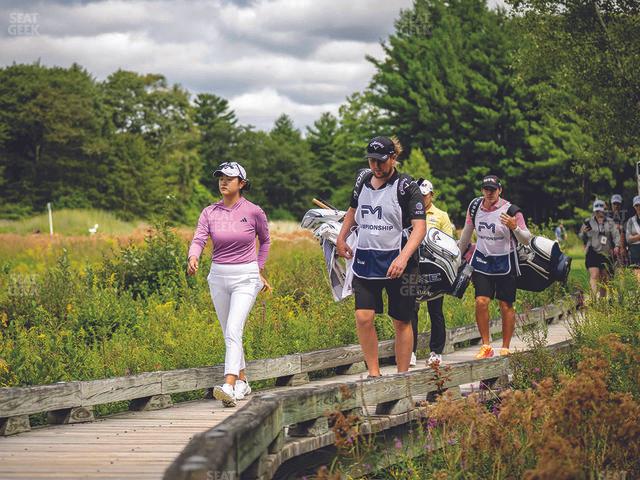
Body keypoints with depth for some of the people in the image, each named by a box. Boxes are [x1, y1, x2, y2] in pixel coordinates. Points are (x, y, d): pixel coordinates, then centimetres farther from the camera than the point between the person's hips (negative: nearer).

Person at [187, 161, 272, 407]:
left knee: (233, 331, -19)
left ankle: (229, 387, -30)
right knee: (229, 334, 13)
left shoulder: (253, 212, -4)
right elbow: (199, 239, -11)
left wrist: (259, 270, 12)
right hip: (218, 276, 4)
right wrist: (193, 258, -32)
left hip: (246, 278, -4)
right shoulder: (210, 212, 2)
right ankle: (242, 381, 29)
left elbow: (265, 241, 13)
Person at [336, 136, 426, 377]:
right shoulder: (363, 179, 9)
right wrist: (341, 237, 21)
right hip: (365, 260, 4)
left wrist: (402, 258, -29)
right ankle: (374, 373, 1)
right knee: (363, 317, -9)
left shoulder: (405, 186, -9)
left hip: (398, 262, -4)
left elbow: (419, 226, -17)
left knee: (402, 321, 5)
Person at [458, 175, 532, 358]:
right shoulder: (475, 207, -1)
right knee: (481, 302, -9)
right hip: (482, 260, 3)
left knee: (506, 306, 2)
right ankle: (486, 346, 0)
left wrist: (514, 228, -31)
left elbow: (526, 240, -13)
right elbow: (467, 232, 16)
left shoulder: (510, 211, -13)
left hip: (505, 262, -3)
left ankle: (505, 348, 12)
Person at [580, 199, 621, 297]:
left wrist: (617, 246, -14)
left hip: (606, 253, 2)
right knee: (594, 276, -15)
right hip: (592, 253, -2)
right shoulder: (588, 222, 9)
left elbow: (616, 235, 2)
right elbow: (582, 238, 13)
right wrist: (584, 232, -10)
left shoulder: (610, 222, 9)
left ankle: (602, 298, 18)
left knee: (605, 277, 7)